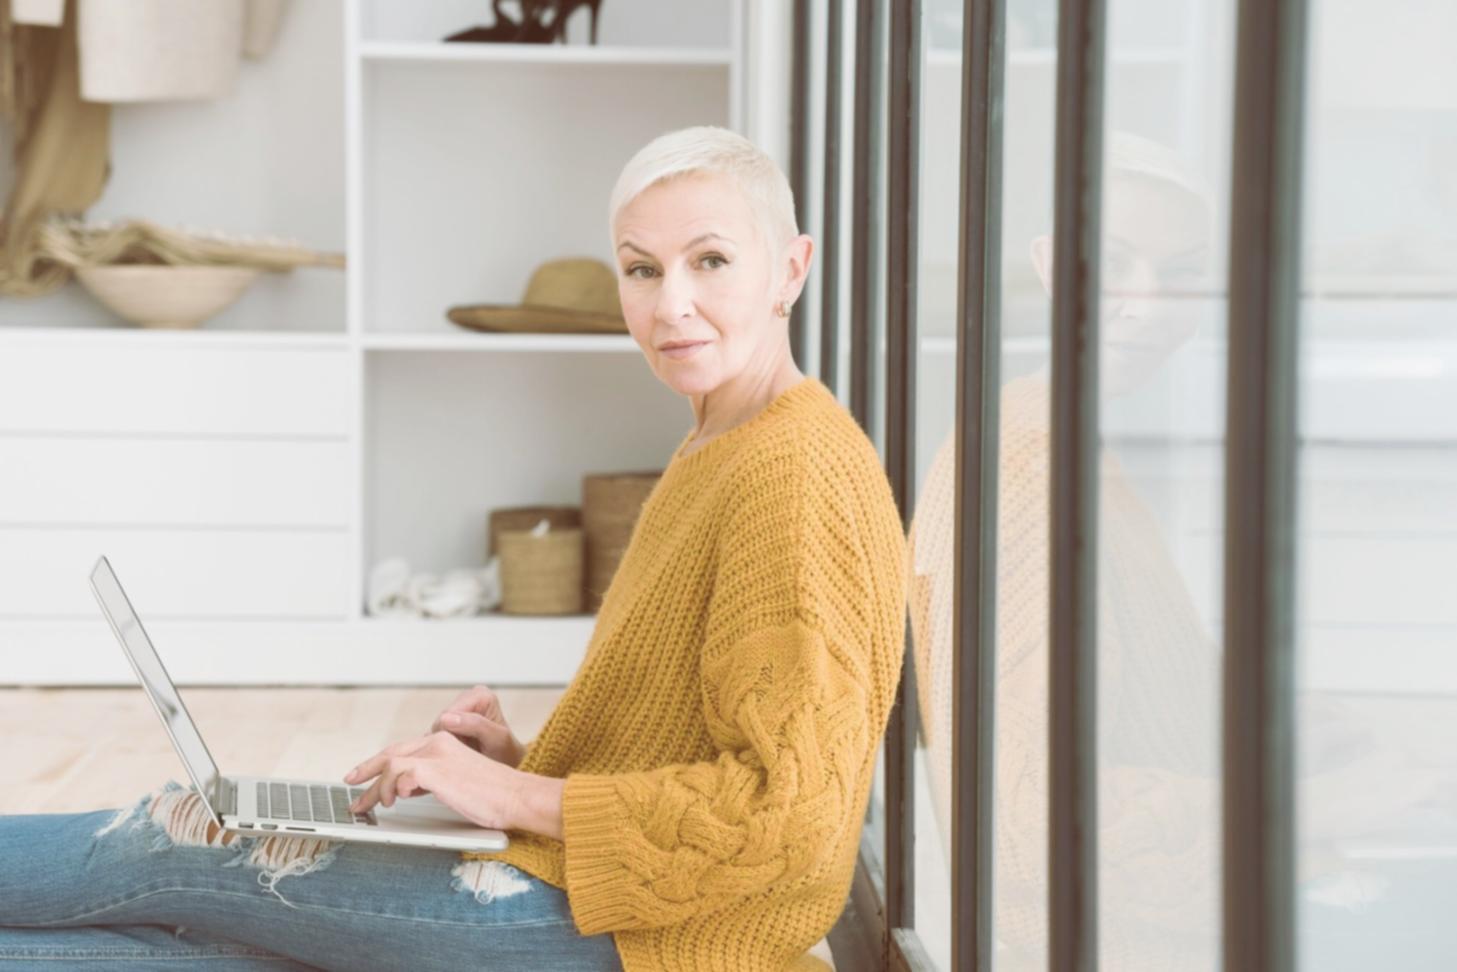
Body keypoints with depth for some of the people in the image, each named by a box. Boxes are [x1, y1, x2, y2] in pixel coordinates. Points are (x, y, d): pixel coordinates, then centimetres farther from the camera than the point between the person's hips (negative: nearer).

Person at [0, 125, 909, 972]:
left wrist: (522, 798, -19)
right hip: (592, 889, 9)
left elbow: (788, 807, -26)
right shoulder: (715, 452, 14)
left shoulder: (796, 480, -19)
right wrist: (528, 757, 5)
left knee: (177, 844, -2)